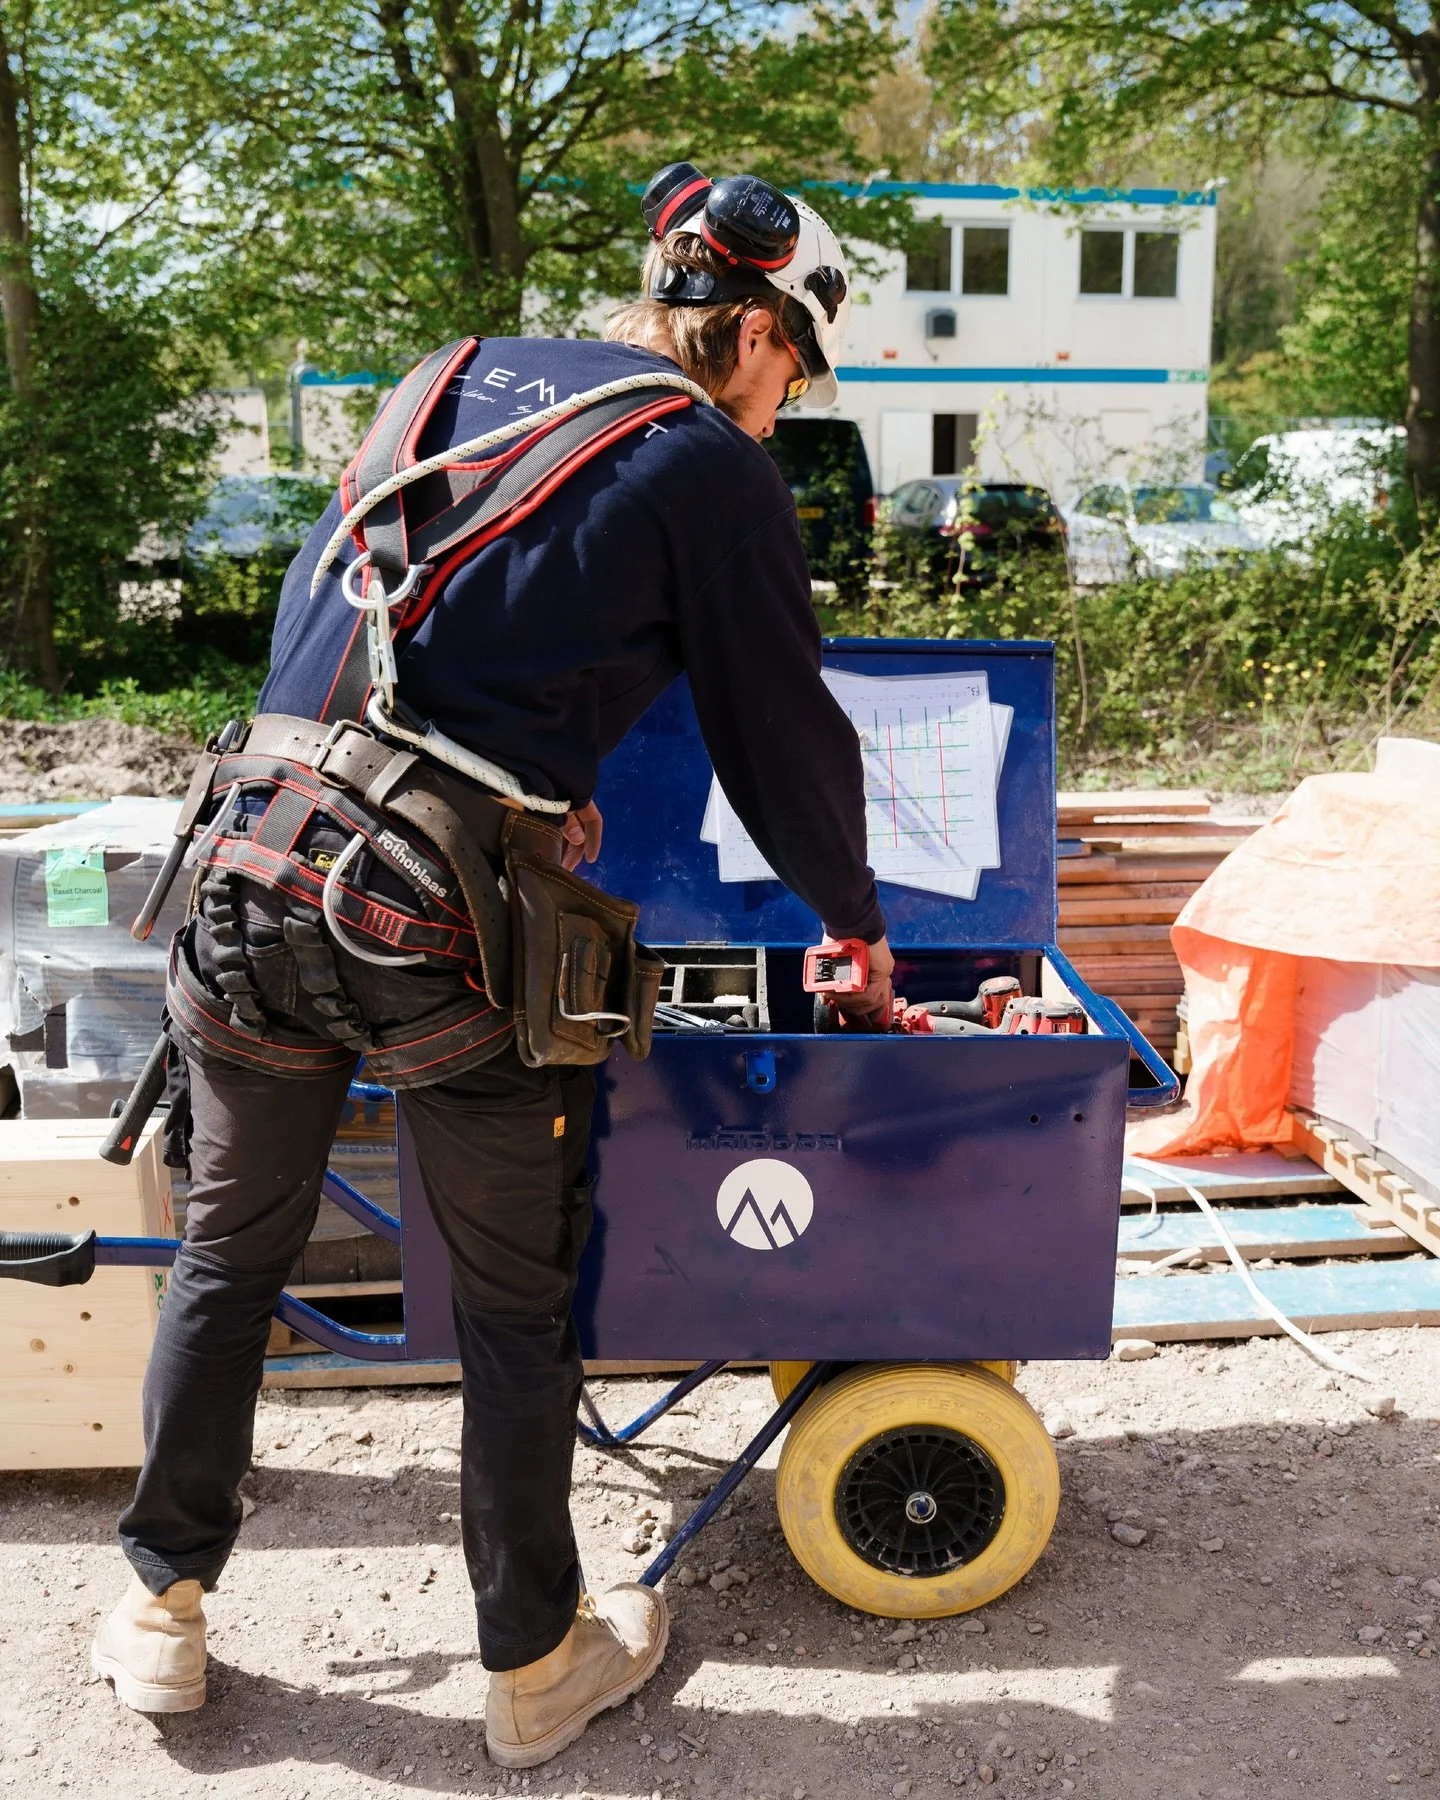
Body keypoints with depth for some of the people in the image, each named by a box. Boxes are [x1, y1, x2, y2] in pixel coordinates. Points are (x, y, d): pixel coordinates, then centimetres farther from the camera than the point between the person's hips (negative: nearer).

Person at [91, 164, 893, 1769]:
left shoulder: (461, 375, 19)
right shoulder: (709, 463, 2)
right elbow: (783, 732, 6)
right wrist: (857, 923, 21)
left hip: (256, 860, 6)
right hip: (447, 925, -5)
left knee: (230, 1249, 22)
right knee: (515, 1303, 13)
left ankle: (162, 1613, 39)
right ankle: (534, 1667, 32)